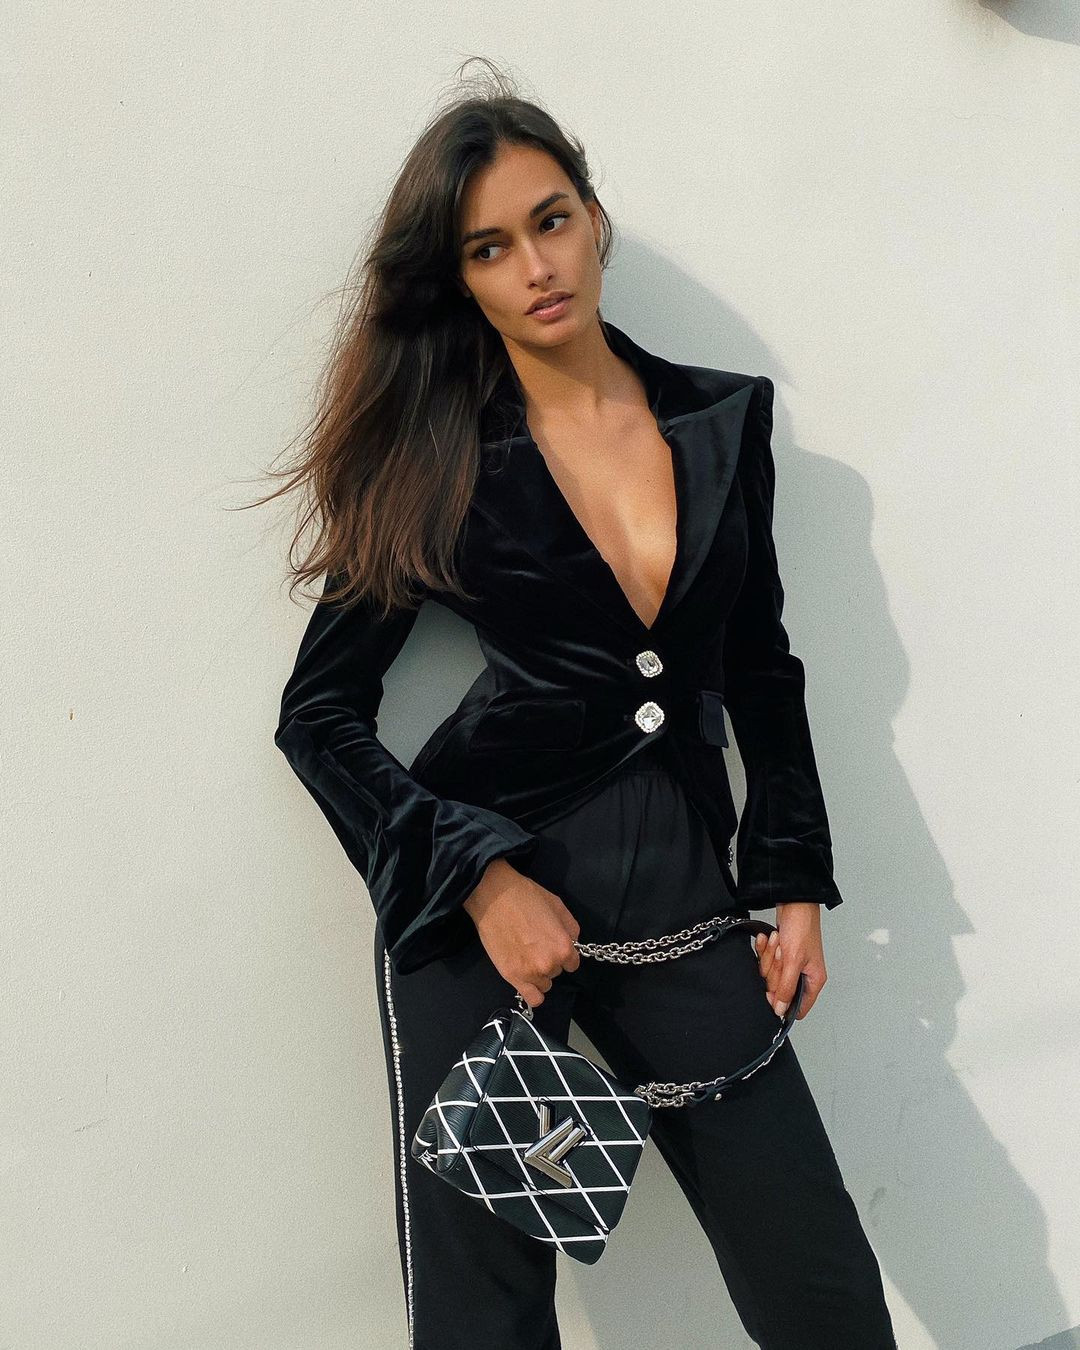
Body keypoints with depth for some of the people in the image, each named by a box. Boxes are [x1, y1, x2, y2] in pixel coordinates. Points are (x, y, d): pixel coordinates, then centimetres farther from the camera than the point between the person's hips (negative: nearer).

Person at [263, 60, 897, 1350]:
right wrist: (480, 878, -12)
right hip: (484, 906, -2)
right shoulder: (437, 462, -1)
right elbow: (319, 716, -1)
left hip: (684, 890, 3)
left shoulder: (726, 419, 6)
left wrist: (793, 880, 9)